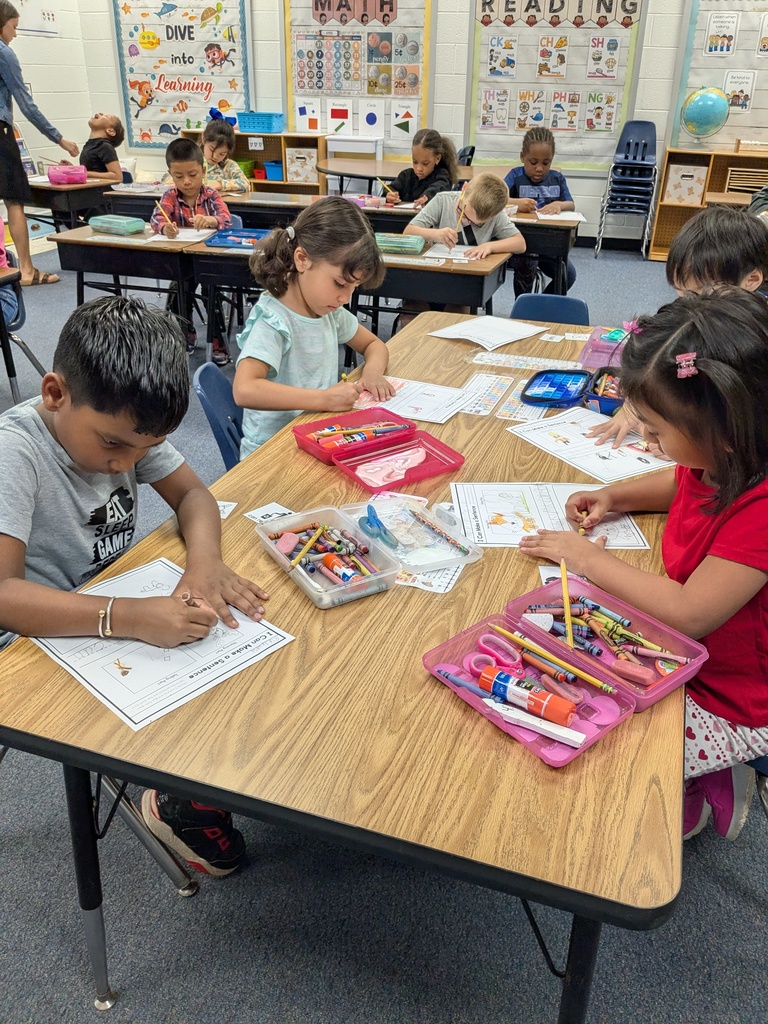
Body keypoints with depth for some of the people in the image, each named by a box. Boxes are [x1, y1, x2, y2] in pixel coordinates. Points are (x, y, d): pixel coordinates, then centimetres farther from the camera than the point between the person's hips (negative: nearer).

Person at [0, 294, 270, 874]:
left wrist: (205, 560, -23)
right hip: (47, 639, -7)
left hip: (130, 607, 7)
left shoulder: (127, 422, -9)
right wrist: (127, 617, -46)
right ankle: (183, 809, 6)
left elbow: (191, 494, -1)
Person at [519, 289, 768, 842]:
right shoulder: (723, 461, -8)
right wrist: (613, 496, -2)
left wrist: (588, 557, -24)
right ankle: (702, 778, 20)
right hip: (685, 657, 9)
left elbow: (688, 614, -35)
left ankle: (702, 793, 14)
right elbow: (682, 483, 17)